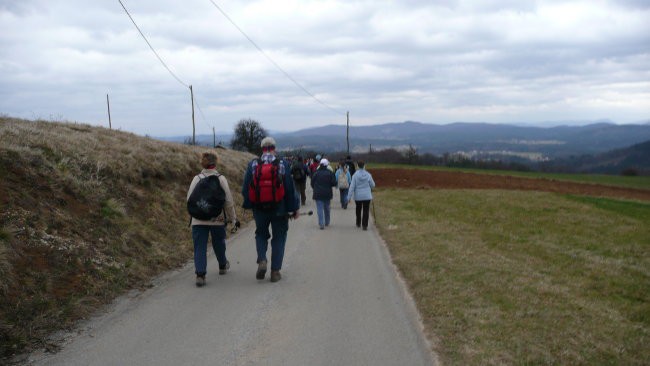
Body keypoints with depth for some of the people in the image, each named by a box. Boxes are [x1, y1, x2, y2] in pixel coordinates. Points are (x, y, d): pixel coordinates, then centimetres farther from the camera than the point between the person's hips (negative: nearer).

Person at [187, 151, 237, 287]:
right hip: (217, 219, 0)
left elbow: (189, 199, 1)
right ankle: (223, 265, 41)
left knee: (200, 247, 1)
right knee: (219, 244, 20)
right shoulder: (221, 179, -5)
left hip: (198, 220, 0)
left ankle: (200, 274, -11)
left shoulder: (196, 179, -1)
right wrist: (233, 218, 5)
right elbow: (228, 201, -5)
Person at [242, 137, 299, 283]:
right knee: (279, 238, 11)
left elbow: (245, 189, 1)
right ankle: (275, 271, 10)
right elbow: (290, 189, -6)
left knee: (261, 235, 22)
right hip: (279, 209, -1)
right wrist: (295, 208, 3)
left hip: (259, 209, 2)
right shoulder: (283, 165, -8)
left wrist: (248, 205, 15)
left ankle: (261, 261, 1)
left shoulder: (252, 165, -4)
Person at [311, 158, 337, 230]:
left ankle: (321, 224, -10)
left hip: (318, 194, -2)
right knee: (327, 208, 17)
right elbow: (334, 183, -6)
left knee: (320, 209, -2)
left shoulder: (316, 173, -8)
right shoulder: (330, 173, -5)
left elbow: (312, 183, -2)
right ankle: (327, 222, 28)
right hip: (327, 194, 2)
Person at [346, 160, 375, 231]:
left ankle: (358, 223, 33)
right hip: (367, 196, -1)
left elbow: (352, 187, -11)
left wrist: (349, 197, -7)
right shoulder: (368, 175, -8)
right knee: (366, 211, 4)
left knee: (358, 210, 20)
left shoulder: (355, 175, -11)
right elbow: (372, 185, 1)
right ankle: (365, 225, -1)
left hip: (358, 196, 1)